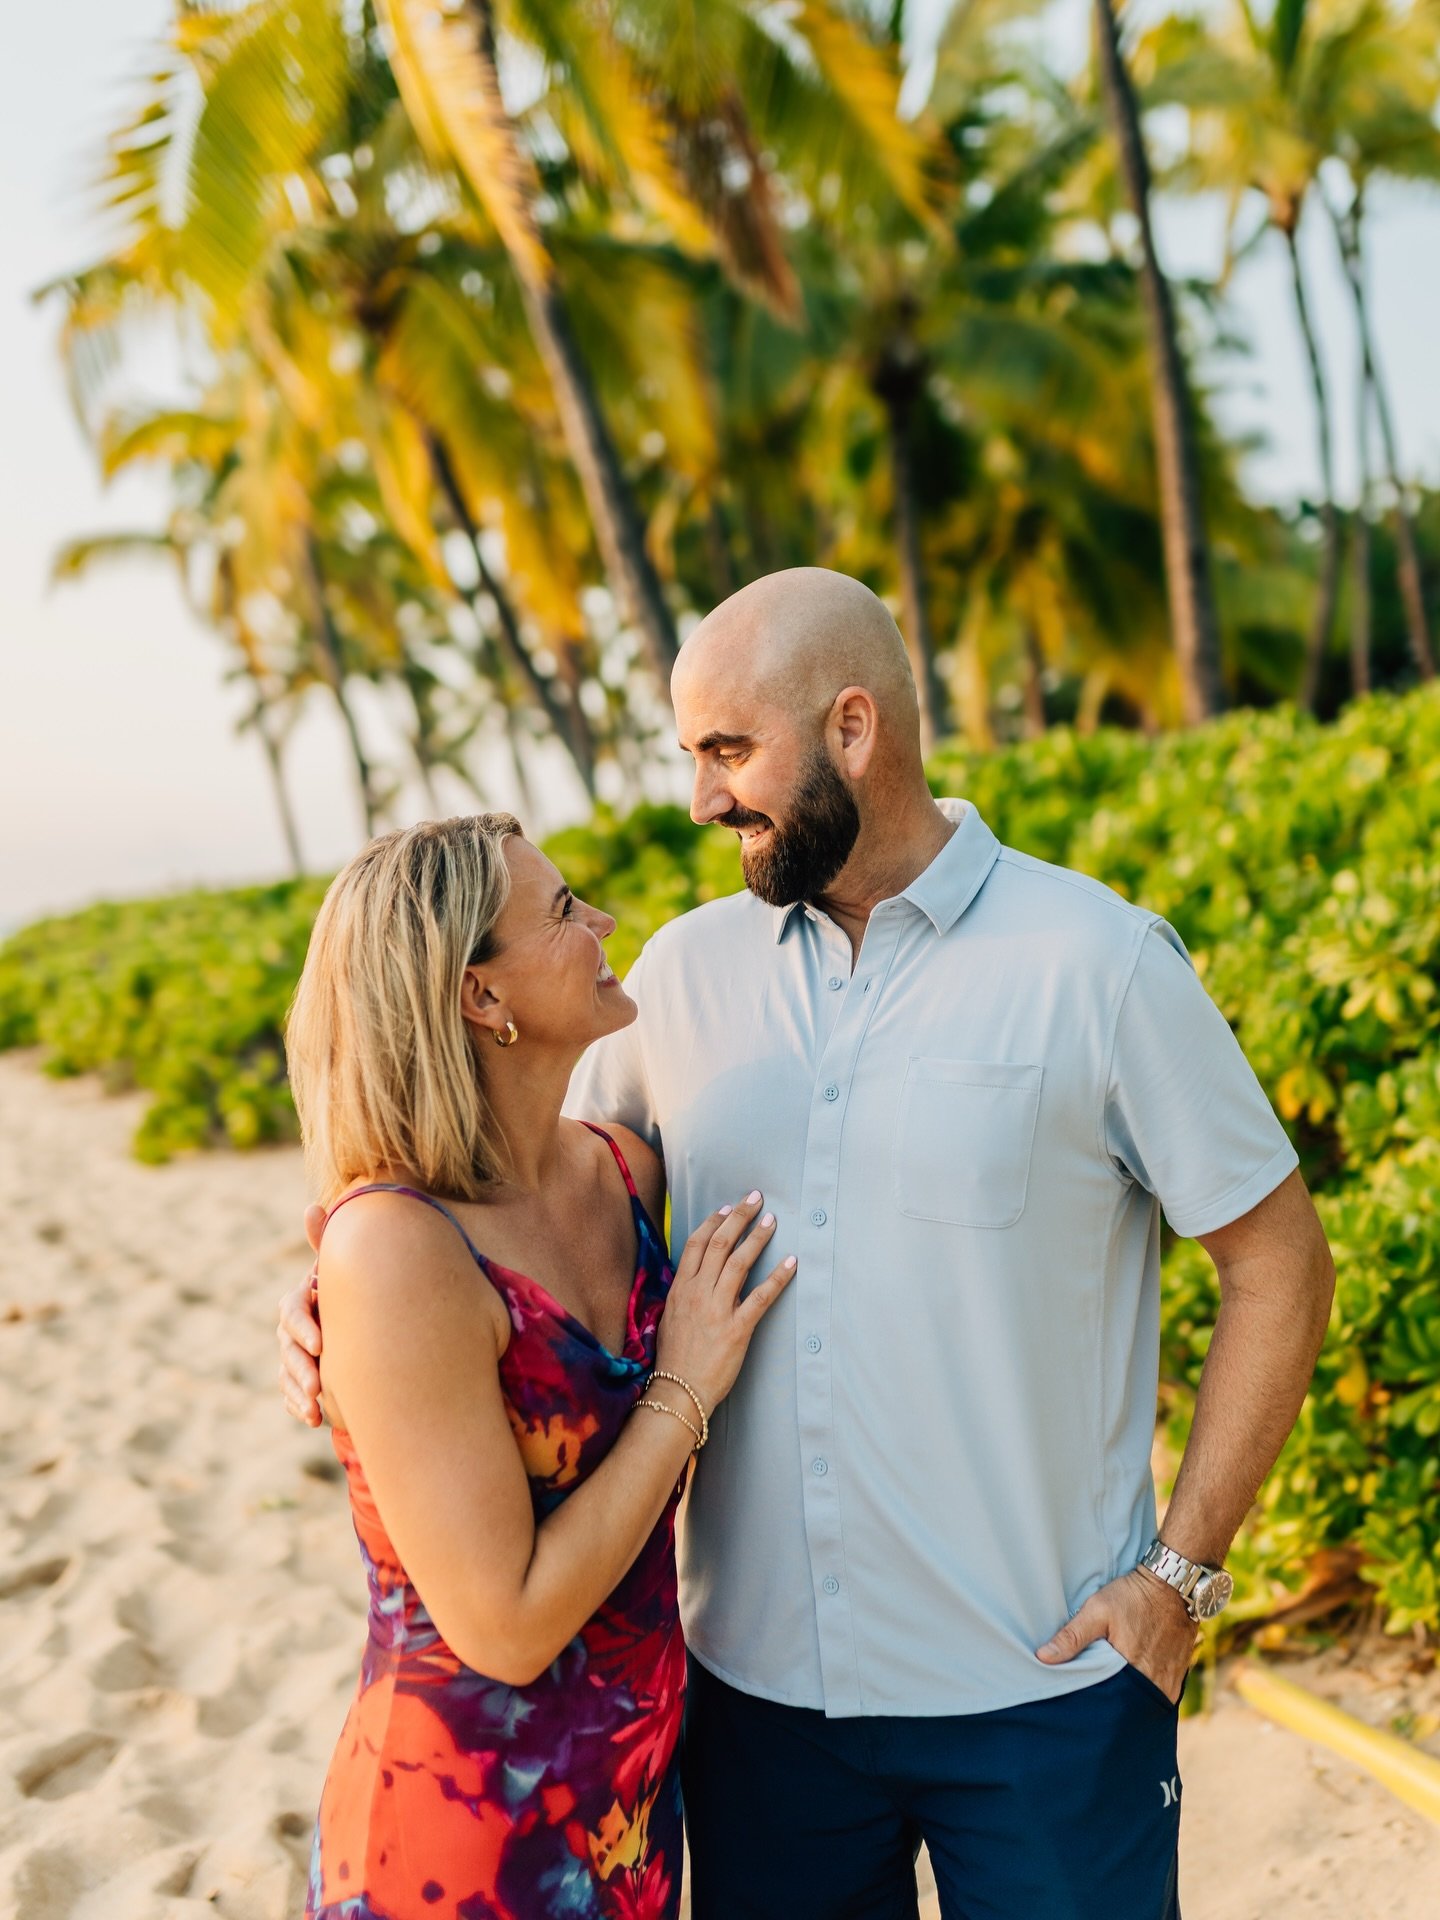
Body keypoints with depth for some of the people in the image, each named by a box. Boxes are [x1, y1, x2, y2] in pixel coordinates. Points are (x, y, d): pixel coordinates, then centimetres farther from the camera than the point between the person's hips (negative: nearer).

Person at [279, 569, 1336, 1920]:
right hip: (756, 1673, 4)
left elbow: (1279, 1264, -5)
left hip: (1043, 1687, -3)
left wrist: (1182, 1571, -9)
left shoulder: (1096, 964, -10)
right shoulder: (687, 972, 1)